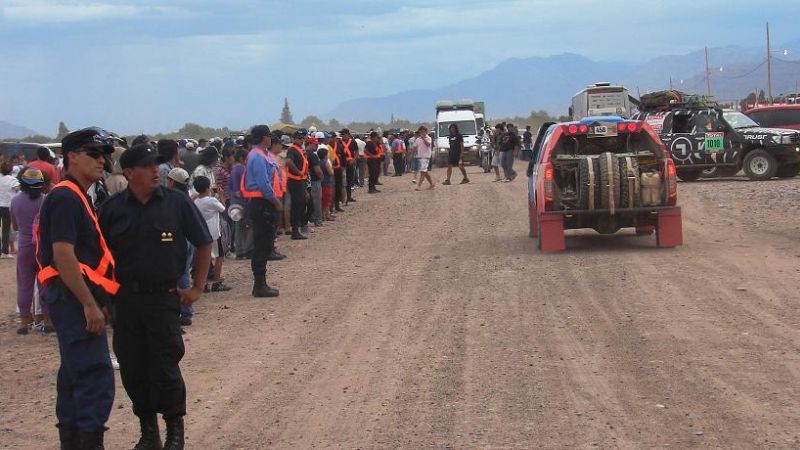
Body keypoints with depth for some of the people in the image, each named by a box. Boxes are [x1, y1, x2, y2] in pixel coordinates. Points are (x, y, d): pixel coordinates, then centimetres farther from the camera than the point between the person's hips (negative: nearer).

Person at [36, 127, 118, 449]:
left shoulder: (76, 197, 18)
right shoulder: (65, 198, -14)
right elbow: (63, 255, -22)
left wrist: (94, 301, 21)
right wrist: (89, 304, -22)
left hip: (72, 298, 11)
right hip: (72, 295, -11)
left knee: (76, 374, 15)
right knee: (97, 377, -14)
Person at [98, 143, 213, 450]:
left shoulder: (176, 203, -4)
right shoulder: (113, 208, 0)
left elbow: (204, 244, 5)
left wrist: (197, 287, 2)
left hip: (164, 297, -2)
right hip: (125, 298, 2)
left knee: (165, 367, -2)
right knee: (132, 368, 7)